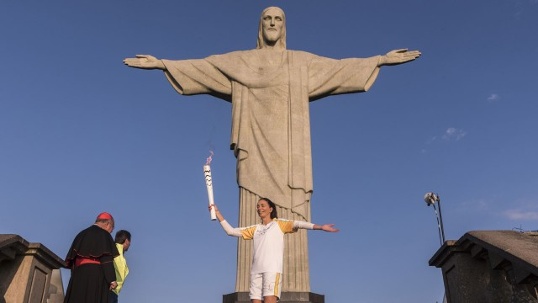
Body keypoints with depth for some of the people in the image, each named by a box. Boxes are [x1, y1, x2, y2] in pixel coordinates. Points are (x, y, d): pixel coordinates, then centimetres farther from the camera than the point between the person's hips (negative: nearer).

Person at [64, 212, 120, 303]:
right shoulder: (104, 235, 0)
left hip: (78, 275, 7)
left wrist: (75, 278, 21)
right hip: (96, 276, -7)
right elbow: (106, 259, -11)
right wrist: (112, 279, -14)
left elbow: (71, 259, 20)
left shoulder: (81, 235, 23)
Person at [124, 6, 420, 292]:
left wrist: (381, 59, 11)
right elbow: (198, 67, 16)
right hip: (256, 148, 0)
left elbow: (341, 67, 17)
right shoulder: (239, 61, 20)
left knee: (289, 223, -10)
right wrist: (160, 63, 9)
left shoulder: (302, 61, 21)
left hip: (288, 150, 1)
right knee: (254, 222, -11)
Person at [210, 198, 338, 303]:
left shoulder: (279, 224, 13)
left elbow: (298, 224, -2)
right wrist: (217, 212, 16)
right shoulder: (255, 229, 24)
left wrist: (320, 227, -15)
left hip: (272, 268, -5)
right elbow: (231, 231, 22)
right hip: (256, 270, 5)